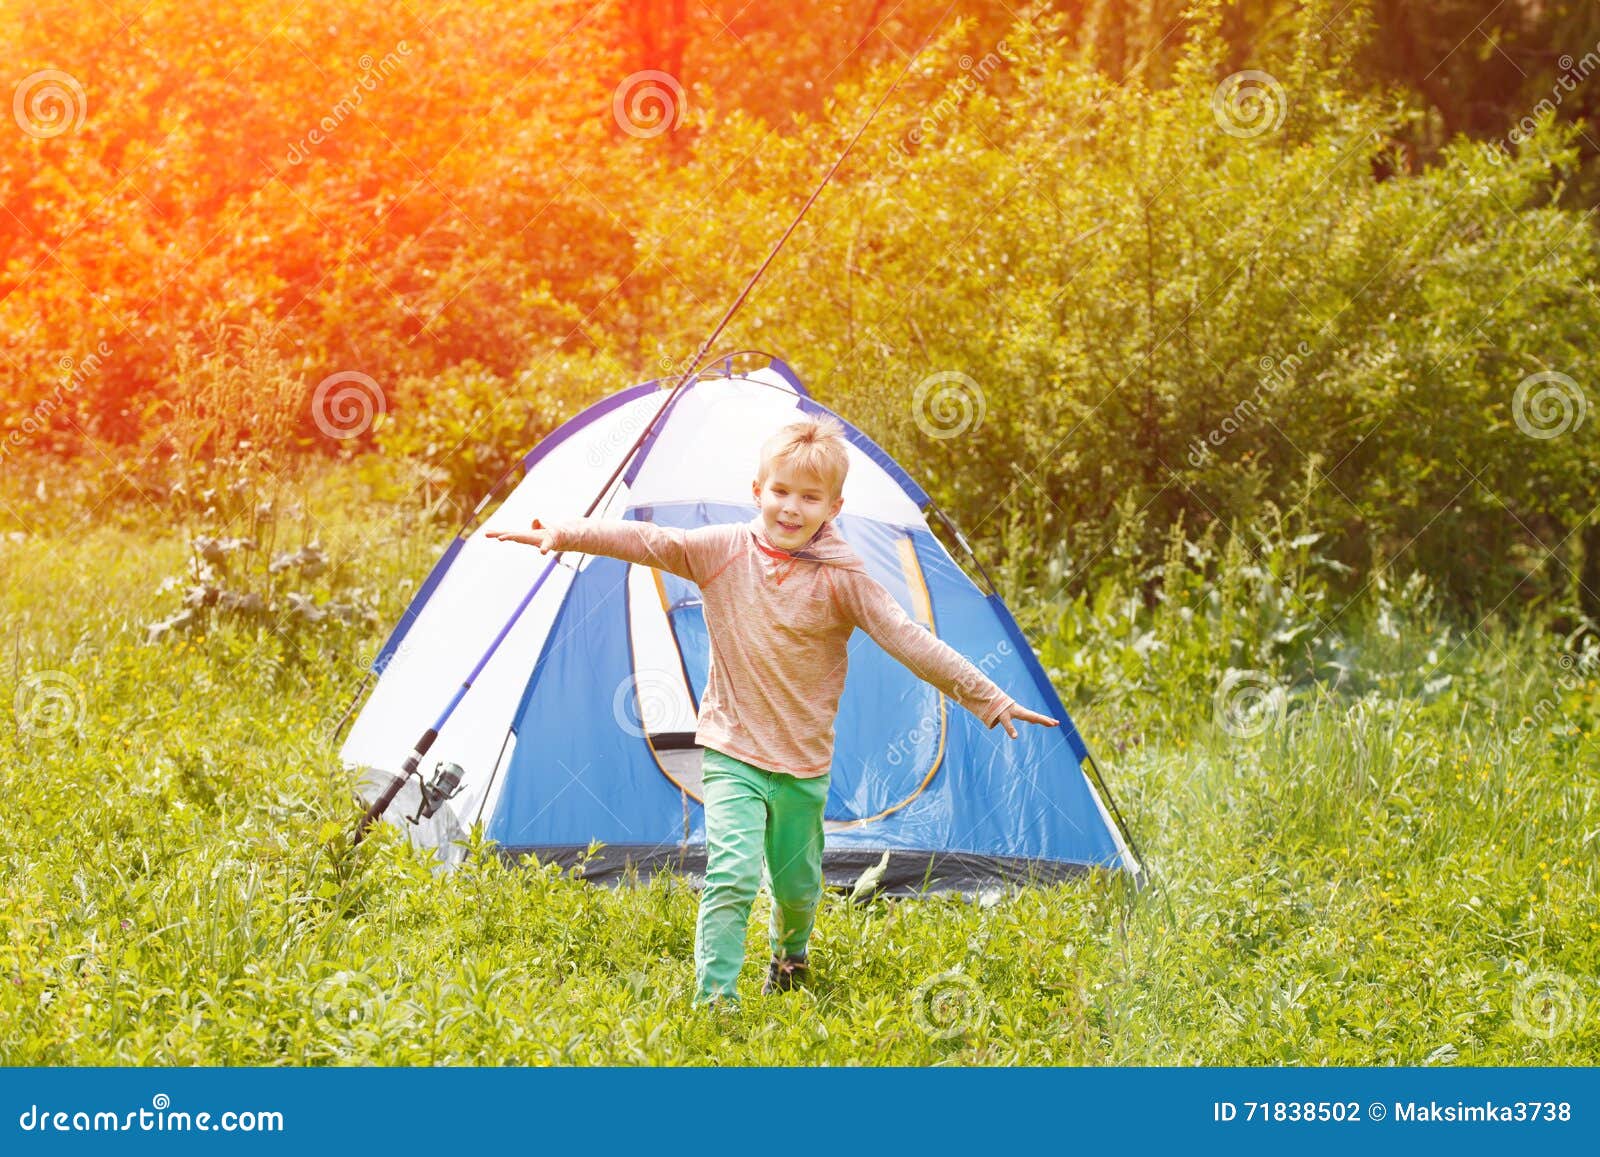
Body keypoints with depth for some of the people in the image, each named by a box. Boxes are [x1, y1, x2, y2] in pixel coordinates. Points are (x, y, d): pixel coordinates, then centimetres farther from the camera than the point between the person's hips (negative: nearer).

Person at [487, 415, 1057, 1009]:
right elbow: (646, 541, -12)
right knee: (732, 875, -18)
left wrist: (989, 700, -15)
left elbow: (911, 642, -12)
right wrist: (563, 535, -23)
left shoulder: (842, 580, -10)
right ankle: (714, 998, -14)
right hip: (732, 753, -1)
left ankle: (790, 955, 47)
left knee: (796, 883, 15)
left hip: (804, 762, 1)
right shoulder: (722, 550, -6)